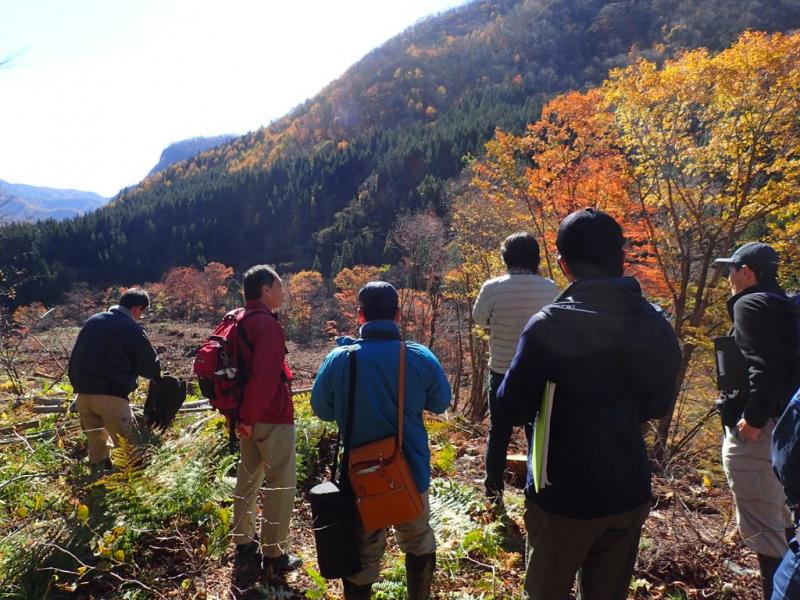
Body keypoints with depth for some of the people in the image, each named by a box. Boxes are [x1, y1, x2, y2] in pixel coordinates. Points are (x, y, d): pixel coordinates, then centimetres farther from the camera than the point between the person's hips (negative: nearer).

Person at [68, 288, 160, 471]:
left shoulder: (92, 321, 13)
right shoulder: (133, 329, -6)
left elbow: (74, 358, 17)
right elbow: (151, 368, -2)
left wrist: (78, 384, 22)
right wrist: (156, 373, 20)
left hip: (82, 393, 7)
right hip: (111, 395, -7)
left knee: (96, 445, 19)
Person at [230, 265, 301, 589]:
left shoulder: (239, 322, 10)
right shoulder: (268, 324, -18)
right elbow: (264, 377, -27)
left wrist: (239, 412, 16)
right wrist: (249, 416, -18)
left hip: (250, 416, 9)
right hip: (272, 417, -9)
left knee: (248, 479, 18)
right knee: (280, 484, 3)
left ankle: (245, 547, 31)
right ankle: (274, 556, 14)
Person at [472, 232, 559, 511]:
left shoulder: (493, 287, -15)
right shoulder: (550, 288, -10)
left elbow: (478, 319, 0)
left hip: (502, 372, -1)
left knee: (498, 435, 14)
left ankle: (494, 496, 22)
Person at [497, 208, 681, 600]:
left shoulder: (550, 325, -20)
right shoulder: (656, 325, -4)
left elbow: (513, 409, -14)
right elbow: (657, 405, 9)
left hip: (563, 497, -4)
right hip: (629, 494, 4)